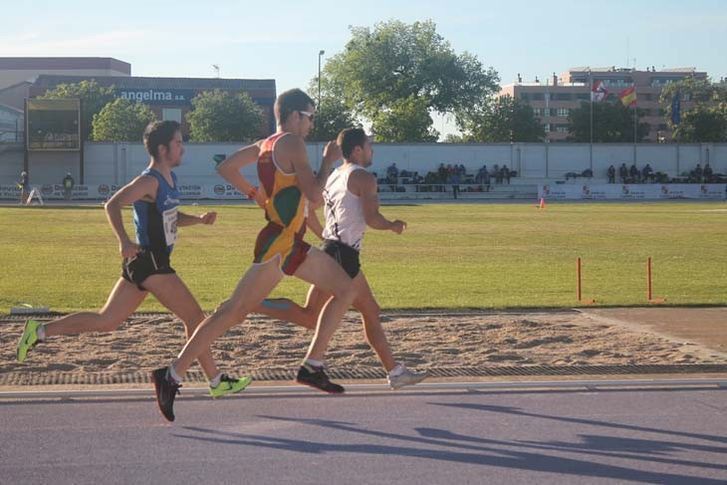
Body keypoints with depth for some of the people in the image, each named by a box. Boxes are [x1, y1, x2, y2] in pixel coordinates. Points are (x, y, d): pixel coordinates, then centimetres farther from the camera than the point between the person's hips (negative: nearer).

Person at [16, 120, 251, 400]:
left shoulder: (169, 179, 15)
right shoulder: (150, 181, -14)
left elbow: (173, 218, 28)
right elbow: (112, 205, -24)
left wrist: (200, 219, 10)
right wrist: (124, 241, -35)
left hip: (143, 264, 10)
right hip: (151, 264, -10)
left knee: (105, 322, 12)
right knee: (195, 317, -2)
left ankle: (39, 332, 13)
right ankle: (217, 382, 6)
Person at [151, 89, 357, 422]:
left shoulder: (265, 145, 15)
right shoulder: (292, 143, -11)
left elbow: (226, 168, 21)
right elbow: (315, 196, -17)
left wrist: (255, 194, 23)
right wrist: (328, 161, -4)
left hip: (293, 245, 10)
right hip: (278, 246, -10)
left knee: (345, 289, 11)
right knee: (234, 312, -11)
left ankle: (312, 367, 9)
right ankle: (172, 375, -9)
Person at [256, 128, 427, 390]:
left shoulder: (334, 177, 19)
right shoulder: (363, 177, -7)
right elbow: (372, 218, -17)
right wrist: (393, 226, 3)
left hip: (331, 248, 11)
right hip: (342, 254, -10)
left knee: (371, 312, 11)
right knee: (310, 316, -10)